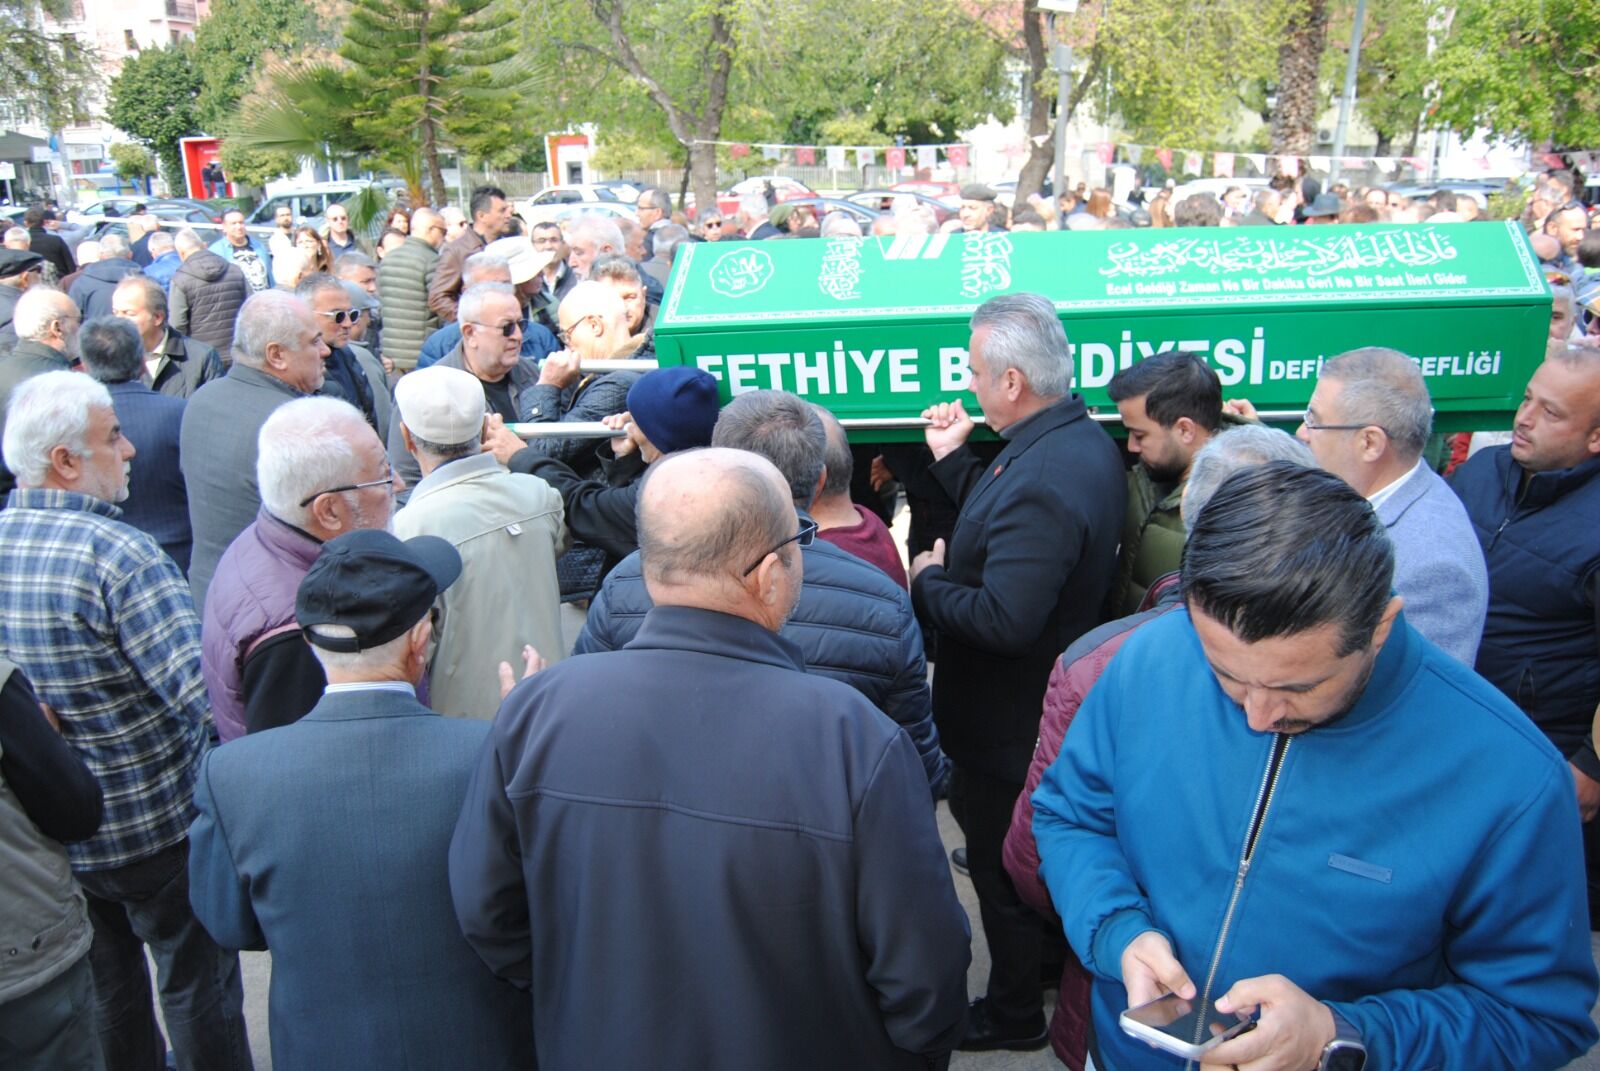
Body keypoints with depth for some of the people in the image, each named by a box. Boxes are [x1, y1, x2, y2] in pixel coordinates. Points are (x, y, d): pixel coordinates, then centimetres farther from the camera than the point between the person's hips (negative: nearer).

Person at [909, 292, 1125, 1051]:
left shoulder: (1041, 483, -34)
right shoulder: (1083, 437, -1)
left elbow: (1004, 621, -36)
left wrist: (929, 581, -20)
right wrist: (953, 458, 2)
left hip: (1009, 723, -10)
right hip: (1060, 698, 10)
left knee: (1002, 869, 12)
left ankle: (1014, 1014, 34)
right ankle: (1049, 964, 51)